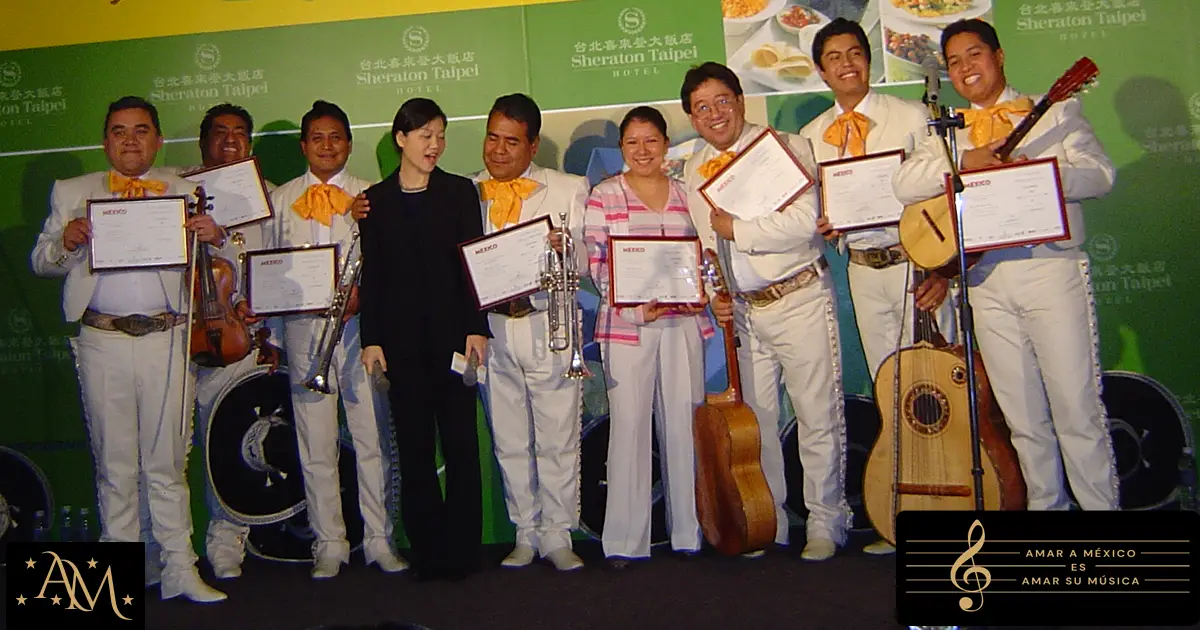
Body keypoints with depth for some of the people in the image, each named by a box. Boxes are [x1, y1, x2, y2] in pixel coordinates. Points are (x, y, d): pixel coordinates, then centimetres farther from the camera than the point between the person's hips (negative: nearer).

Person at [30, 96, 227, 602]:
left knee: (168, 463, 5)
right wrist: (64, 242, -11)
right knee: (114, 465, 6)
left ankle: (179, 570, 12)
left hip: (166, 339, 0)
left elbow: (218, 256, 13)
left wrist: (215, 236, -11)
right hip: (103, 341, 0)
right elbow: (41, 262, 11)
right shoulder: (72, 193, 13)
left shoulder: (185, 193, 13)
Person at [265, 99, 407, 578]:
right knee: (316, 444, 4)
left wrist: (362, 292, -14)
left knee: (372, 438, -1)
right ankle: (329, 544, 14)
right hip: (302, 326, 1)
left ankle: (379, 539, 10)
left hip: (359, 324, -1)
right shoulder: (280, 200, 15)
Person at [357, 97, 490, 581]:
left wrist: (476, 327, -6)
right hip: (401, 336, 1)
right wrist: (371, 338, -1)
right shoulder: (375, 200, 9)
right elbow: (371, 274, 6)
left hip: (452, 329, -1)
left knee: (461, 442, -1)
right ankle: (426, 551, 13)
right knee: (414, 445, 5)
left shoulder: (460, 192, 8)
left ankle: (462, 550, 8)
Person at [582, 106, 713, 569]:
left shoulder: (687, 194, 13)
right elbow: (597, 264, -1)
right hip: (626, 324, -2)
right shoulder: (604, 196, 5)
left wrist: (701, 292, -5)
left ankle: (689, 529, 16)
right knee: (629, 424, -3)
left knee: (683, 423, 4)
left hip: (682, 323, 2)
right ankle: (625, 539, 5)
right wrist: (634, 307, -14)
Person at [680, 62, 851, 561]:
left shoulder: (785, 147, -6)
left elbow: (804, 222, -19)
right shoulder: (693, 170, 11)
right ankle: (768, 525, 22)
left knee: (818, 417, 0)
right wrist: (714, 294, 2)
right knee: (753, 421, 9)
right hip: (742, 311, 5)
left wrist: (736, 229, -13)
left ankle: (825, 524, 15)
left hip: (800, 299, -5)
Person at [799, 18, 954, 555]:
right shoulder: (812, 136, 9)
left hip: (917, 260, -3)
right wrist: (826, 227, -10)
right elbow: (816, 207, 14)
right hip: (863, 269, 3)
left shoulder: (911, 116, 0)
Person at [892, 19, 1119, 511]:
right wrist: (964, 164, -10)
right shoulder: (949, 132, 17)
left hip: (1052, 270, -2)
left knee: (1077, 407, -4)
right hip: (987, 278, 3)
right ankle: (1045, 506, 20)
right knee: (1022, 414, 8)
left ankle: (1102, 506, 8)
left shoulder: (1056, 112, 11)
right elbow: (904, 184, 2)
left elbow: (1100, 175, -2)